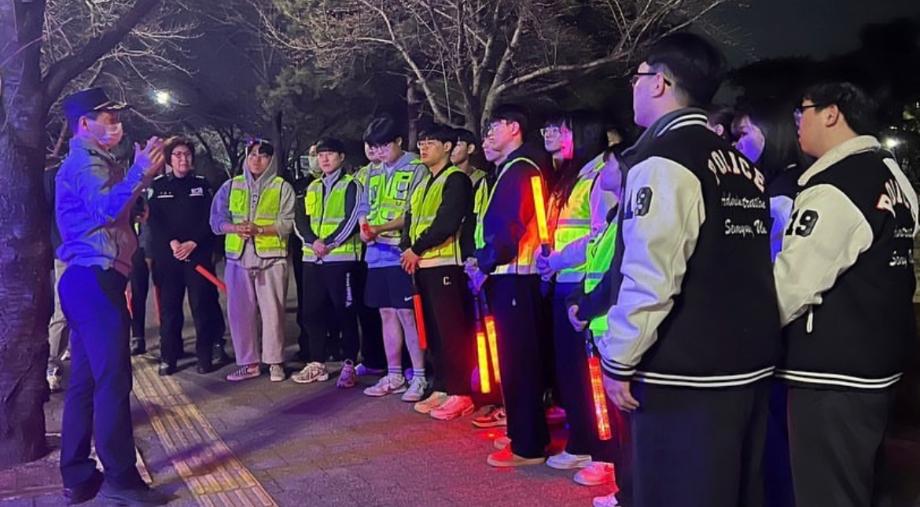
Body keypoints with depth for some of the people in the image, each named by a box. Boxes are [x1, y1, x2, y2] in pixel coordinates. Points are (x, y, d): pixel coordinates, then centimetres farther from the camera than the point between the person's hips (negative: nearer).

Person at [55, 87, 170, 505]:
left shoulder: (91, 161, 23)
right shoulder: (85, 162, -9)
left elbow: (112, 210, 20)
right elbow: (106, 208, -26)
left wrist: (143, 175, 17)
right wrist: (139, 172, -26)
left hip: (88, 280, 11)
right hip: (94, 280, -11)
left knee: (85, 379, 11)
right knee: (113, 378, -9)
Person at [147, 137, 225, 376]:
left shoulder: (202, 183, 8)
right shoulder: (158, 185, 8)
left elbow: (210, 218, 0)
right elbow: (153, 220, 0)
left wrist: (193, 243, -12)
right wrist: (171, 243, -14)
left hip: (199, 254, -1)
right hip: (166, 255, 1)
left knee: (203, 305, -2)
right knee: (169, 307, 3)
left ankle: (205, 355, 7)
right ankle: (168, 358, 12)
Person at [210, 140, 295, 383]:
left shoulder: (282, 187, 5)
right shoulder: (231, 186, 13)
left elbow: (288, 223, -4)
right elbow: (217, 219, 9)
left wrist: (259, 229, -17)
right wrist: (236, 228, -11)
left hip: (271, 256, -3)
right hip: (238, 257, 3)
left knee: (272, 310, -2)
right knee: (239, 311, 4)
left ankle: (275, 361, 9)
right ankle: (247, 363, 14)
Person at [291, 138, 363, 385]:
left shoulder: (351, 185, 0)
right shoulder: (312, 188, 18)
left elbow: (352, 220, -11)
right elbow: (300, 219, 9)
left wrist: (328, 243, -16)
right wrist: (313, 242, -9)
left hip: (341, 257, -6)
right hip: (312, 258, 6)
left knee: (345, 311, -1)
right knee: (312, 311, 8)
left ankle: (350, 362, 8)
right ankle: (317, 364, 17)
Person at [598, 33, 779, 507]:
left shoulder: (662, 160, -15)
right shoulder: (744, 167, 11)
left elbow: (650, 277, -22)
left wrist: (619, 360, -12)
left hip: (685, 375, -8)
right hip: (750, 363, 9)